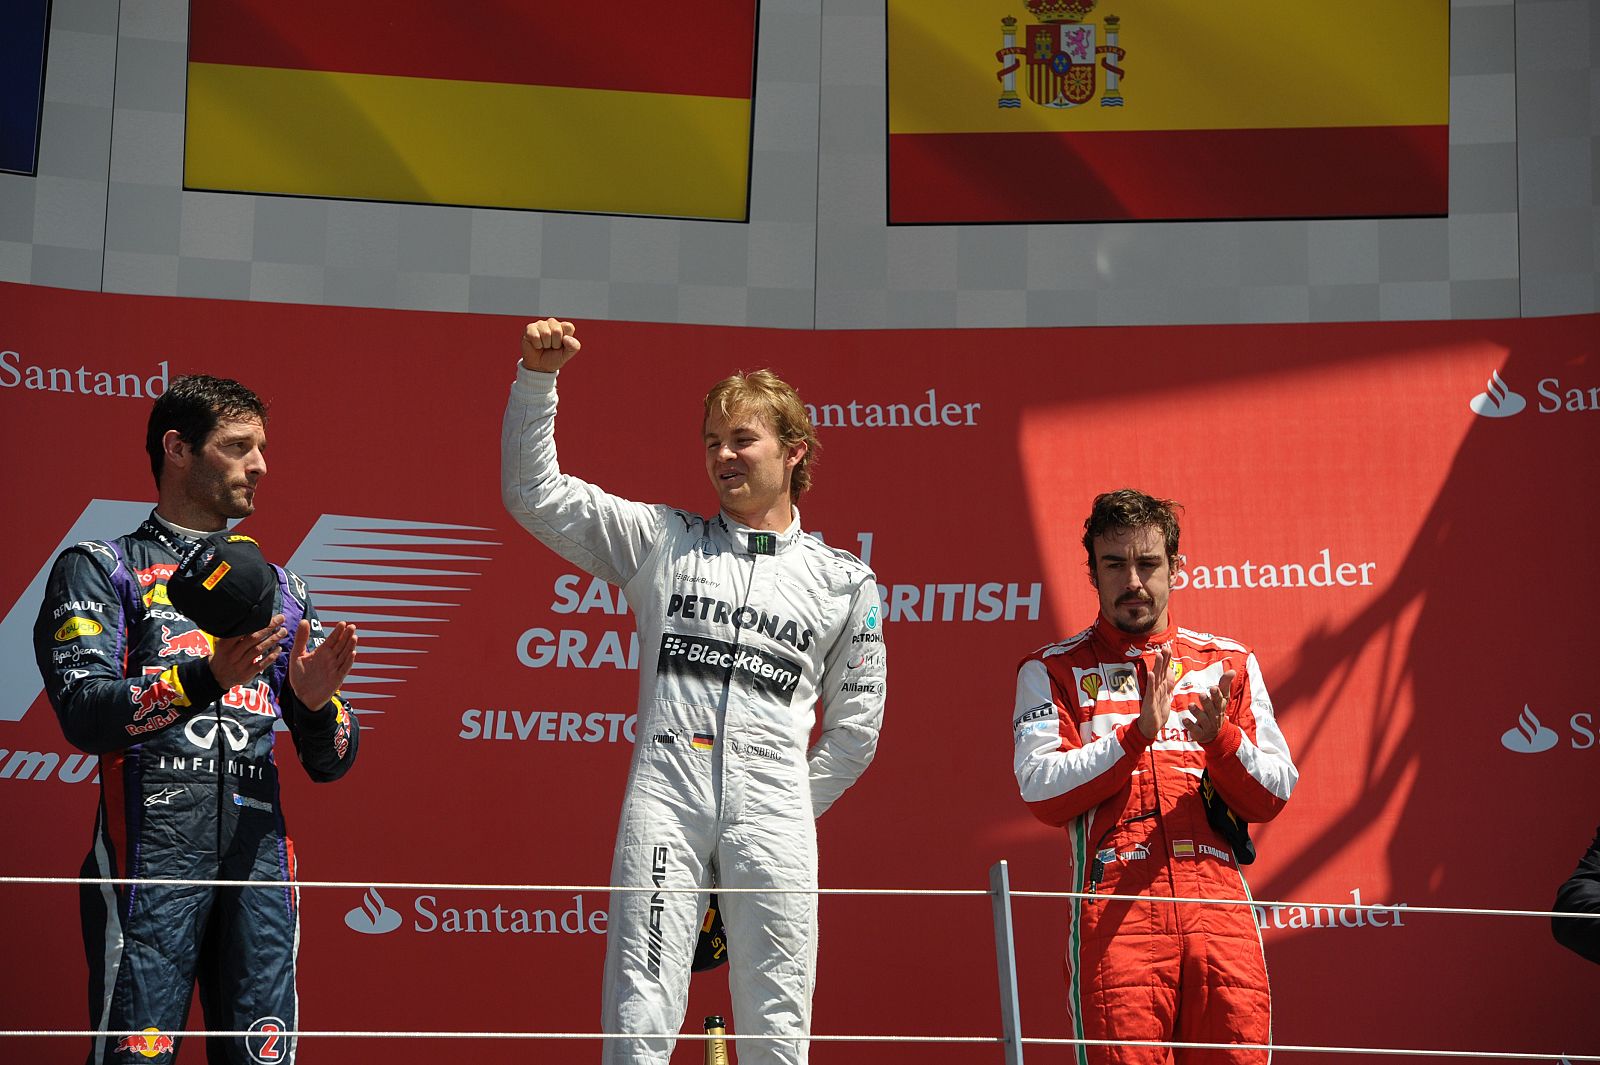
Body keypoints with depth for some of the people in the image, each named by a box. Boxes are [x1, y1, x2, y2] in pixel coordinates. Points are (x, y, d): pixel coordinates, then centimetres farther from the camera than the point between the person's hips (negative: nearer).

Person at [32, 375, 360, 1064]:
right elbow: (82, 713, -7)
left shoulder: (279, 589, 23)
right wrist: (206, 679, -21)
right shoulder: (102, 568, 10)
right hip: (153, 843, -4)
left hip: (258, 846, 4)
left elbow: (332, 763, 19)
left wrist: (315, 702, -4)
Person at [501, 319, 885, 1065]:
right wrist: (537, 377, -1)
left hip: (772, 820, 1)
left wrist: (795, 808, 12)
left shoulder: (846, 581, 12)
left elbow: (855, 726, 17)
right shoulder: (661, 541, 12)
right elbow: (534, 493, 9)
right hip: (663, 806, 0)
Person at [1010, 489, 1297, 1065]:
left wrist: (1219, 736, -8)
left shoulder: (1230, 662, 19)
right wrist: (1139, 731, -12)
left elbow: (1272, 797, 12)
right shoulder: (1053, 670, 12)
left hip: (1218, 903, 2)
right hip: (1117, 908, -2)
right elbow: (1041, 790, -2)